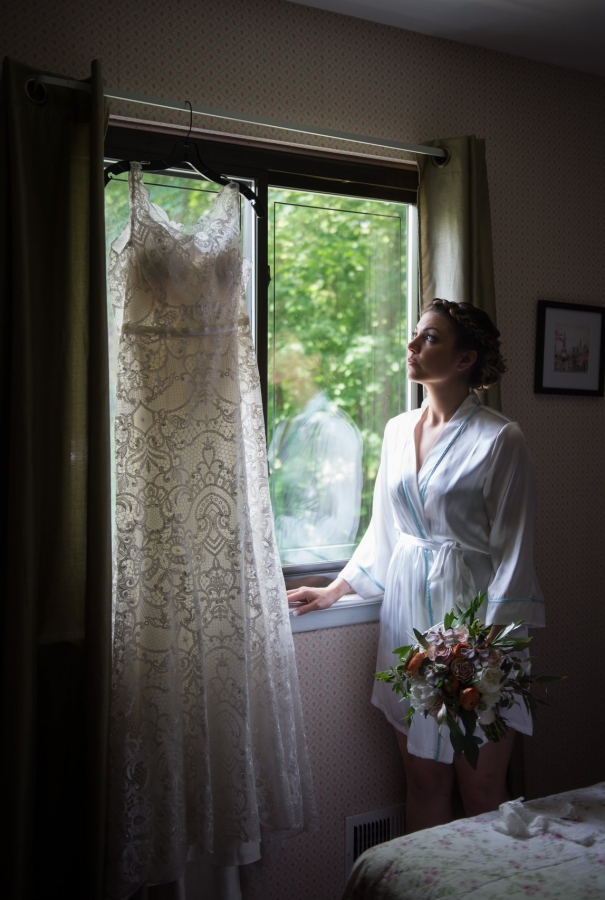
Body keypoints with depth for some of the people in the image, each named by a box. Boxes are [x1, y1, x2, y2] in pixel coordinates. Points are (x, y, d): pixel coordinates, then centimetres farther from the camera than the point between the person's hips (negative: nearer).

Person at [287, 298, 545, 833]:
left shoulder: (499, 439, -10)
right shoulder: (398, 430, 10)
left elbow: (513, 553, -11)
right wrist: (335, 590, 17)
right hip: (407, 608, 6)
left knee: (480, 787, 4)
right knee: (423, 778, 13)